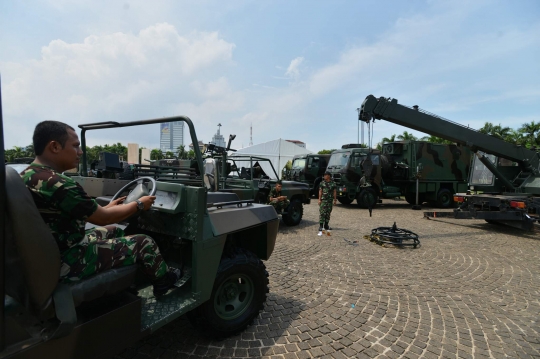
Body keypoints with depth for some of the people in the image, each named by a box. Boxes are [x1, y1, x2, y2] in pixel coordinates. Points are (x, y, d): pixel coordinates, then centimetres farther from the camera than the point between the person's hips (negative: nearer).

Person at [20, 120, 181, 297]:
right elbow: (103, 219, -17)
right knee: (144, 242, -2)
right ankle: (163, 281, 24)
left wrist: (105, 208, 16)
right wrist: (139, 204, -3)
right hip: (64, 263, -10)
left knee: (114, 231, 25)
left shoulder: (26, 177, 3)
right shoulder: (59, 185, -29)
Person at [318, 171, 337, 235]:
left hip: (330, 200, 3)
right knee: (322, 213, -9)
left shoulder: (333, 183, 6)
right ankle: (320, 228, -9)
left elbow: (334, 192, 10)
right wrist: (319, 199, -6)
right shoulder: (322, 183, 0)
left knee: (328, 213, 11)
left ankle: (326, 225, 24)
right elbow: (320, 191, -1)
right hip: (323, 200, -3)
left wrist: (335, 199, 7)